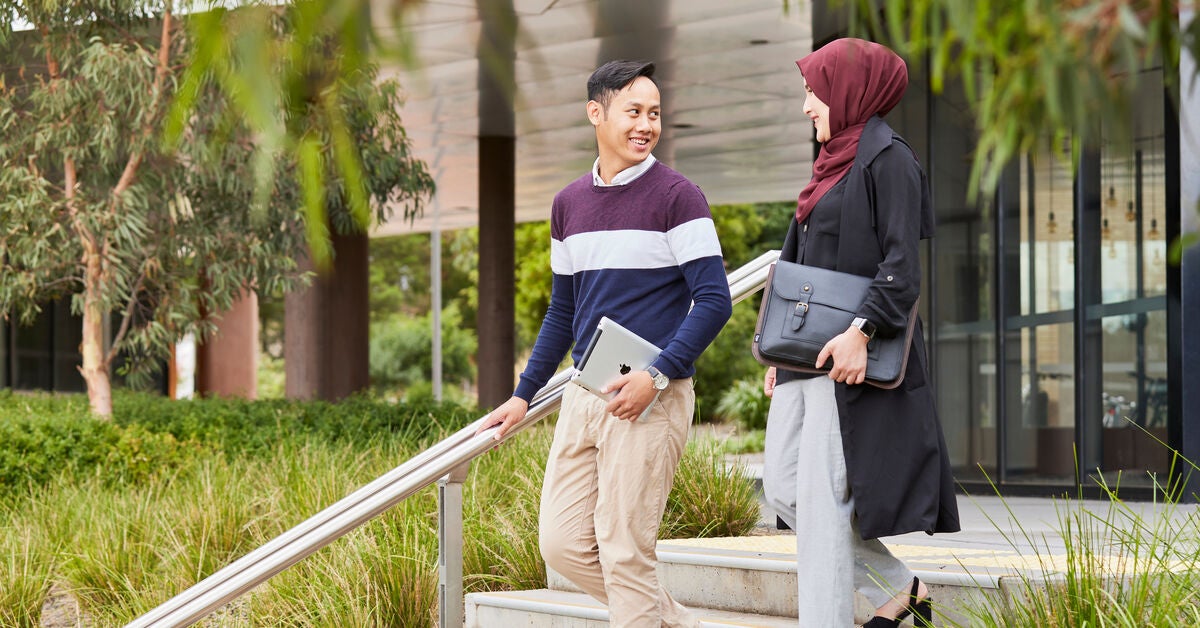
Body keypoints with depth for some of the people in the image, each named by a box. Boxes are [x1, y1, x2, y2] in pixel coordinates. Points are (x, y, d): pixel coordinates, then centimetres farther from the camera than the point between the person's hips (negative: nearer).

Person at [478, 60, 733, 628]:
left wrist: (657, 375, -19)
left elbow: (714, 301, -10)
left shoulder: (677, 197, -5)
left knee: (624, 552, -6)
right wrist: (524, 395, 19)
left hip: (650, 399, -6)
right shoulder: (568, 204, 13)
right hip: (584, 396, 6)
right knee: (562, 544, 4)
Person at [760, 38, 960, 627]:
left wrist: (861, 331, -29)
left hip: (850, 357, -9)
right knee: (782, 485, 7)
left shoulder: (887, 158, -9)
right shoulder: (836, 162, 18)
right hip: (809, 353, 9)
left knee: (822, 500, -9)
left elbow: (902, 263, -18)